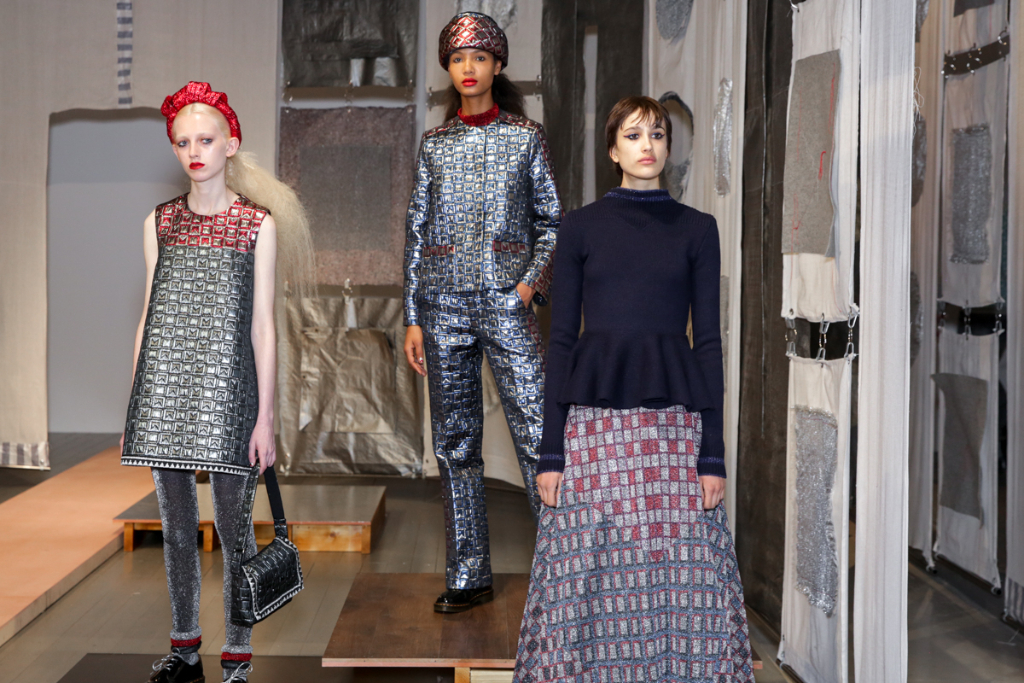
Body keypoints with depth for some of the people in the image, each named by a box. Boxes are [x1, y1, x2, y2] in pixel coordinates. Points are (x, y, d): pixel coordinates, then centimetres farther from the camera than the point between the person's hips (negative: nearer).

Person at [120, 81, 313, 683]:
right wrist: (133, 410, 10)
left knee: (232, 522, 0)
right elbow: (149, 317, 13)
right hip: (164, 386, 3)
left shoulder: (258, 223, 1)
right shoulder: (159, 223, 11)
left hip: (224, 385, -3)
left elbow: (263, 326, -1)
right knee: (177, 525, 9)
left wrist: (266, 416, -4)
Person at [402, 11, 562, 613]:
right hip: (444, 302, 3)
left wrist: (534, 279, -9)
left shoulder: (526, 136, 7)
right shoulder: (435, 144, 12)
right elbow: (417, 231, 11)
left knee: (538, 433, -10)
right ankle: (469, 576, 15)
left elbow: (551, 219, 8)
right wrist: (412, 318, 6)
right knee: (455, 441, 6)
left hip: (506, 298, -2)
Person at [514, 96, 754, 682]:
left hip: (674, 418, 1)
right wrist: (551, 450, -1)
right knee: (591, 572, 0)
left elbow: (709, 339, 5)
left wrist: (713, 452, -1)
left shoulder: (697, 228, 8)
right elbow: (561, 338, 5)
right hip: (595, 419, 0)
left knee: (682, 574, 0)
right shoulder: (581, 227, 6)